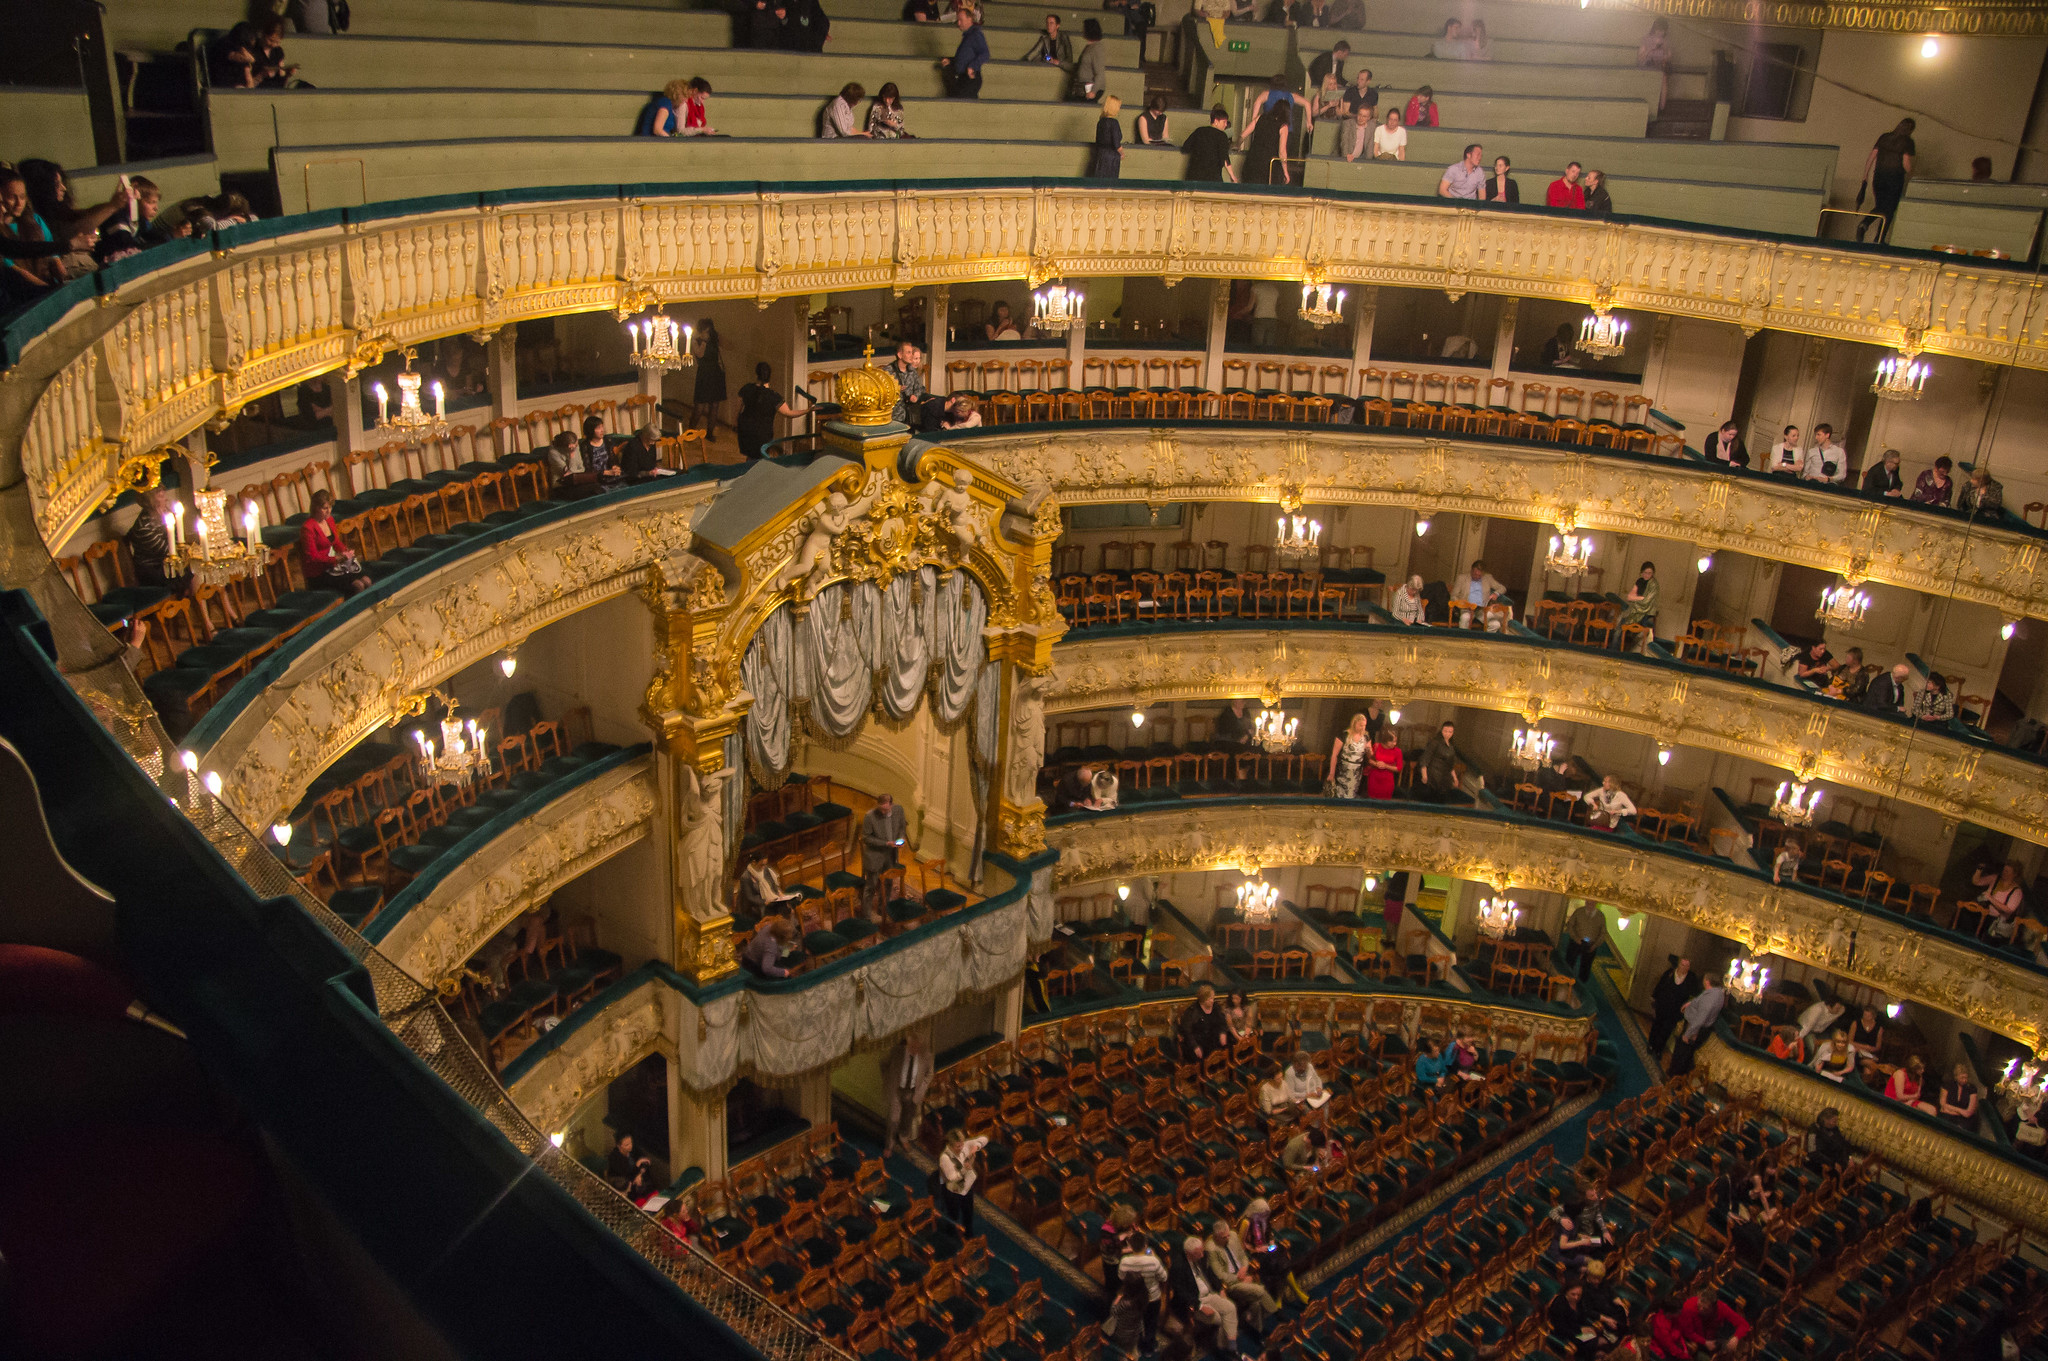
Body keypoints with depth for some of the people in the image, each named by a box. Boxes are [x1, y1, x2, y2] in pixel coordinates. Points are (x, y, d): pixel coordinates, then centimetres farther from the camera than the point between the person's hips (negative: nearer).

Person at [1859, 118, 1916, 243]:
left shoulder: (1884, 137, 9)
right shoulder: (1907, 141, -6)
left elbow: (1870, 158, 5)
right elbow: (1906, 164, -13)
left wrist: (1864, 178, 9)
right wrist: (1910, 172, 8)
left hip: (1878, 177, 4)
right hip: (1895, 179, -4)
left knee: (1879, 207, 18)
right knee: (1889, 210, 8)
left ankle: (1864, 224, -13)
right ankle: (1880, 240, 5)